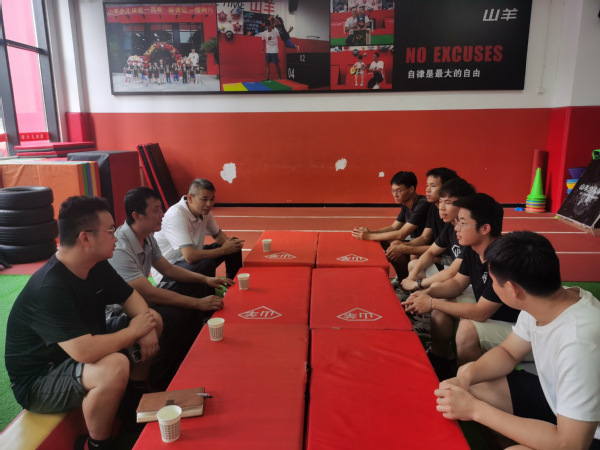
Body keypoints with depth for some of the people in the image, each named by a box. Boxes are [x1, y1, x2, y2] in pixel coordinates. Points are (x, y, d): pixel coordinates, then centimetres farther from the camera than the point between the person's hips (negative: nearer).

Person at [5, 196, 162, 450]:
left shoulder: (97, 266, -6)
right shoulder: (49, 289, -34)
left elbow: (130, 296, 6)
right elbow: (85, 352, -42)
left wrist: (146, 327, -15)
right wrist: (133, 331, -25)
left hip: (82, 347, 9)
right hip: (38, 381, -9)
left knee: (153, 319, 2)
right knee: (115, 367, -37)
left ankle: (137, 400, 17)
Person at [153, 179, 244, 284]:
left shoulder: (204, 210, -6)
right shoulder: (176, 216, -30)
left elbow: (218, 234, 12)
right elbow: (190, 256, -39)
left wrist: (228, 243, -13)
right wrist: (224, 250, -28)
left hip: (189, 260, 9)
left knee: (234, 247, 4)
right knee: (206, 264, -36)